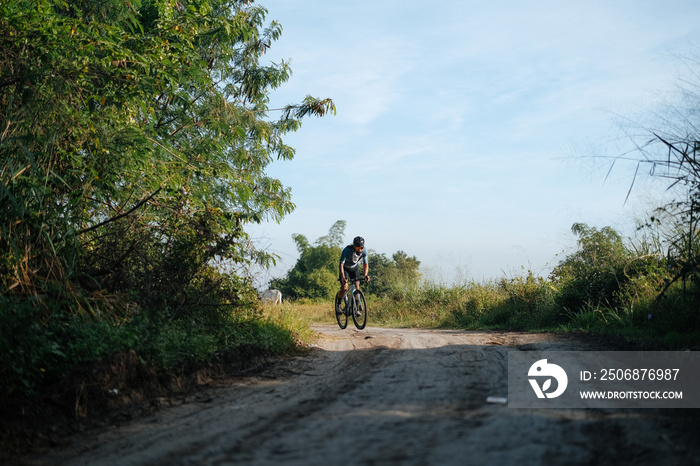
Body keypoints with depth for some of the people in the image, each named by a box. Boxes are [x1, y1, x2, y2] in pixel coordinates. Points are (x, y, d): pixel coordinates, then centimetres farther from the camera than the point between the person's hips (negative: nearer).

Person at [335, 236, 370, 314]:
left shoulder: (364, 251, -24)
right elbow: (341, 264, -36)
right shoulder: (347, 250, -35)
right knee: (345, 287, -19)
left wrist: (365, 275, -28)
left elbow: (365, 264, -11)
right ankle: (338, 303, 6)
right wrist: (343, 277, -48)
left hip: (355, 268, 3)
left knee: (357, 287, -9)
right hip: (345, 268, -3)